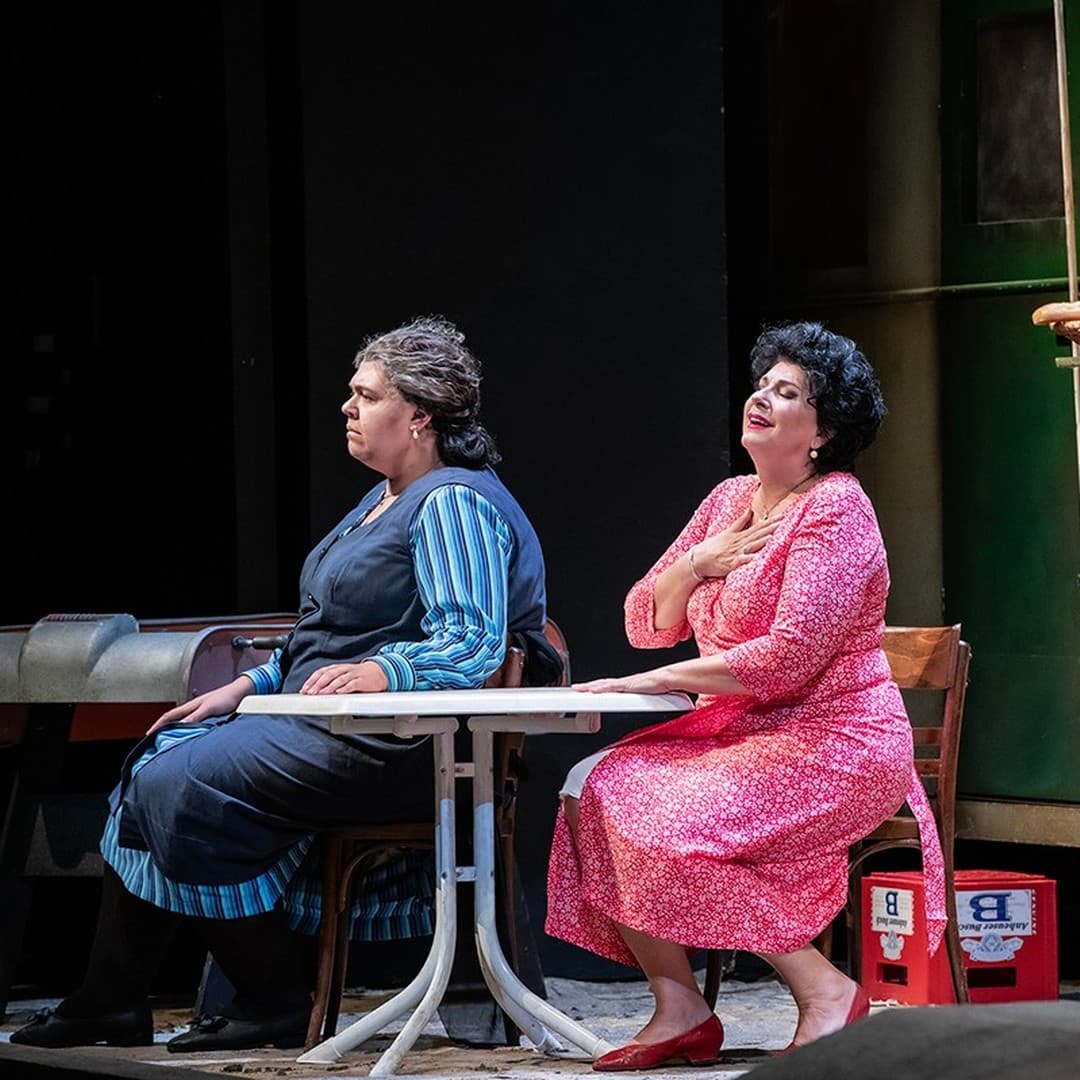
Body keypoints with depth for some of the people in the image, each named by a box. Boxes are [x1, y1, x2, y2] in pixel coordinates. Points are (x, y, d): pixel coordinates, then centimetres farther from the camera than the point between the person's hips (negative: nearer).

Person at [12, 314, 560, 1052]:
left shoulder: (454, 505, -12)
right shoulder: (383, 504, 21)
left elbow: (474, 644, -23)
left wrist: (383, 672, -37)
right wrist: (249, 686, 17)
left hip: (389, 744, -11)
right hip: (316, 717, 11)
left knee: (186, 785, -22)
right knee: (154, 764, 5)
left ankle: (276, 1008, -15)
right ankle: (112, 999, 3)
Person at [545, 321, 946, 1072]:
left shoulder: (835, 510, -12)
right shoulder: (730, 500, 13)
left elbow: (788, 659, -21)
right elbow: (648, 625, 14)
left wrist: (658, 682, -17)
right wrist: (697, 561, -6)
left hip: (834, 743, -8)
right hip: (736, 730, 8)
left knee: (671, 826, -27)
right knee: (594, 791, -12)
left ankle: (827, 992, -16)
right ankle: (678, 1009, -13)